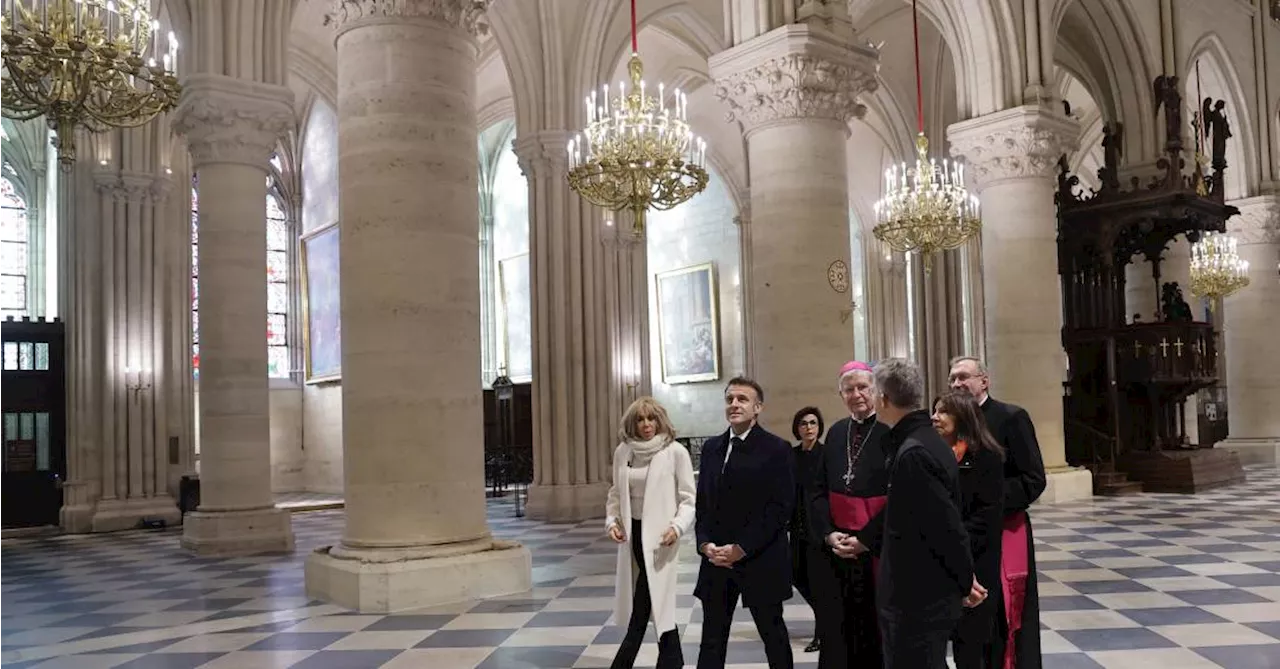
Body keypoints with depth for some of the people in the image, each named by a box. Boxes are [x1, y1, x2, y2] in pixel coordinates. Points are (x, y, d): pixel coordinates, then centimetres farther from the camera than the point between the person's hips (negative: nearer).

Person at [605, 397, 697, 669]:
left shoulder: (675, 452, -8)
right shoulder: (623, 452, 5)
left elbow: (689, 499, -6)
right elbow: (616, 493, 14)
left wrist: (677, 527, -20)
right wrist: (612, 521, -2)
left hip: (659, 536, -5)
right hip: (632, 533, 5)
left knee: (650, 604, -6)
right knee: (657, 604, 14)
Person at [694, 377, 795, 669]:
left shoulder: (776, 449, -7)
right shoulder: (711, 447, 11)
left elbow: (780, 507, -12)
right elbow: (702, 502, 12)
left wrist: (742, 548, -16)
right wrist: (705, 543, -4)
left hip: (761, 560, -4)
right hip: (717, 559, 5)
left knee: (773, 634, 11)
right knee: (712, 639, 8)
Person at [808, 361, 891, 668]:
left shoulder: (891, 432, -8)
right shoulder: (836, 432, 8)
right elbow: (819, 490, 9)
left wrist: (866, 539, -13)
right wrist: (829, 534, -5)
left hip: (877, 549, -4)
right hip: (836, 548, 5)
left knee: (876, 631, 6)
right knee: (834, 632, 8)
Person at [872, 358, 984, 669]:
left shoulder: (913, 453, -23)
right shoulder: (927, 441, 8)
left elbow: (947, 526, -21)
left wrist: (965, 581, -8)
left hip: (918, 602, -10)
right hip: (927, 594, 10)